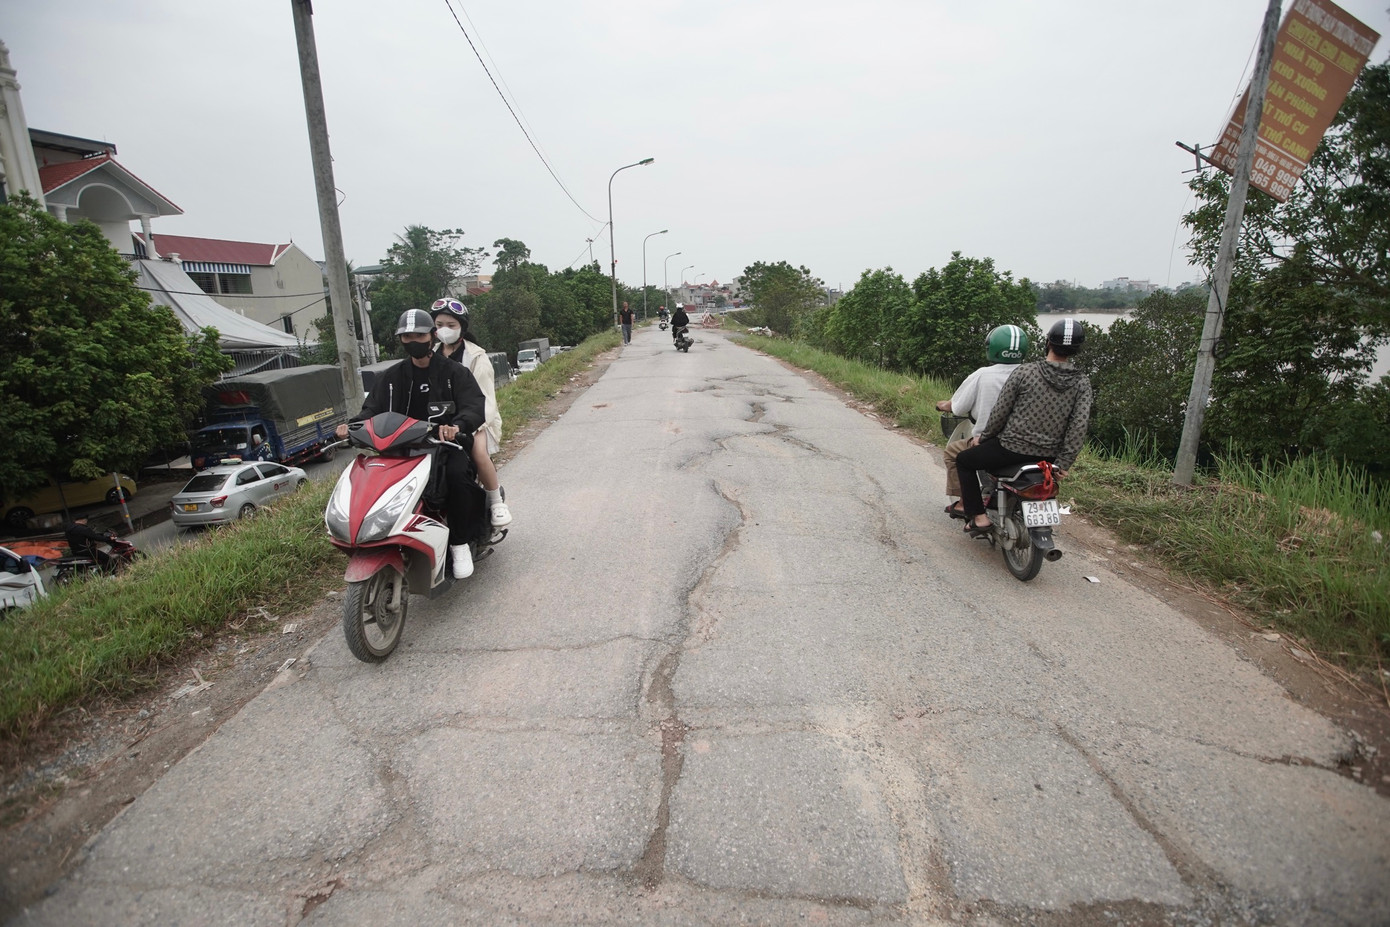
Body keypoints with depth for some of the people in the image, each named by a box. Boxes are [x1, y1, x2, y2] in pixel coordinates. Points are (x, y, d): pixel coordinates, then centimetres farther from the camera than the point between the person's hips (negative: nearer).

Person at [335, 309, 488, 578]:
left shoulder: (453, 371, 2)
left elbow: (475, 406, -13)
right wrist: (354, 425, -18)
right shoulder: (392, 377, 16)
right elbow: (373, 408, 6)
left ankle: (460, 543, -17)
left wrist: (456, 426, -36)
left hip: (447, 444, -4)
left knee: (457, 475, -34)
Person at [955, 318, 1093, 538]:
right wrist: (1064, 463, -3)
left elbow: (1000, 412, -8)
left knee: (964, 460, 18)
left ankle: (979, 518, 10)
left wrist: (983, 437, 7)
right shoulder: (1082, 383, -2)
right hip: (1048, 457, 5)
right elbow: (1079, 426, -9)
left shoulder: (1024, 372, -12)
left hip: (1012, 448, -5)